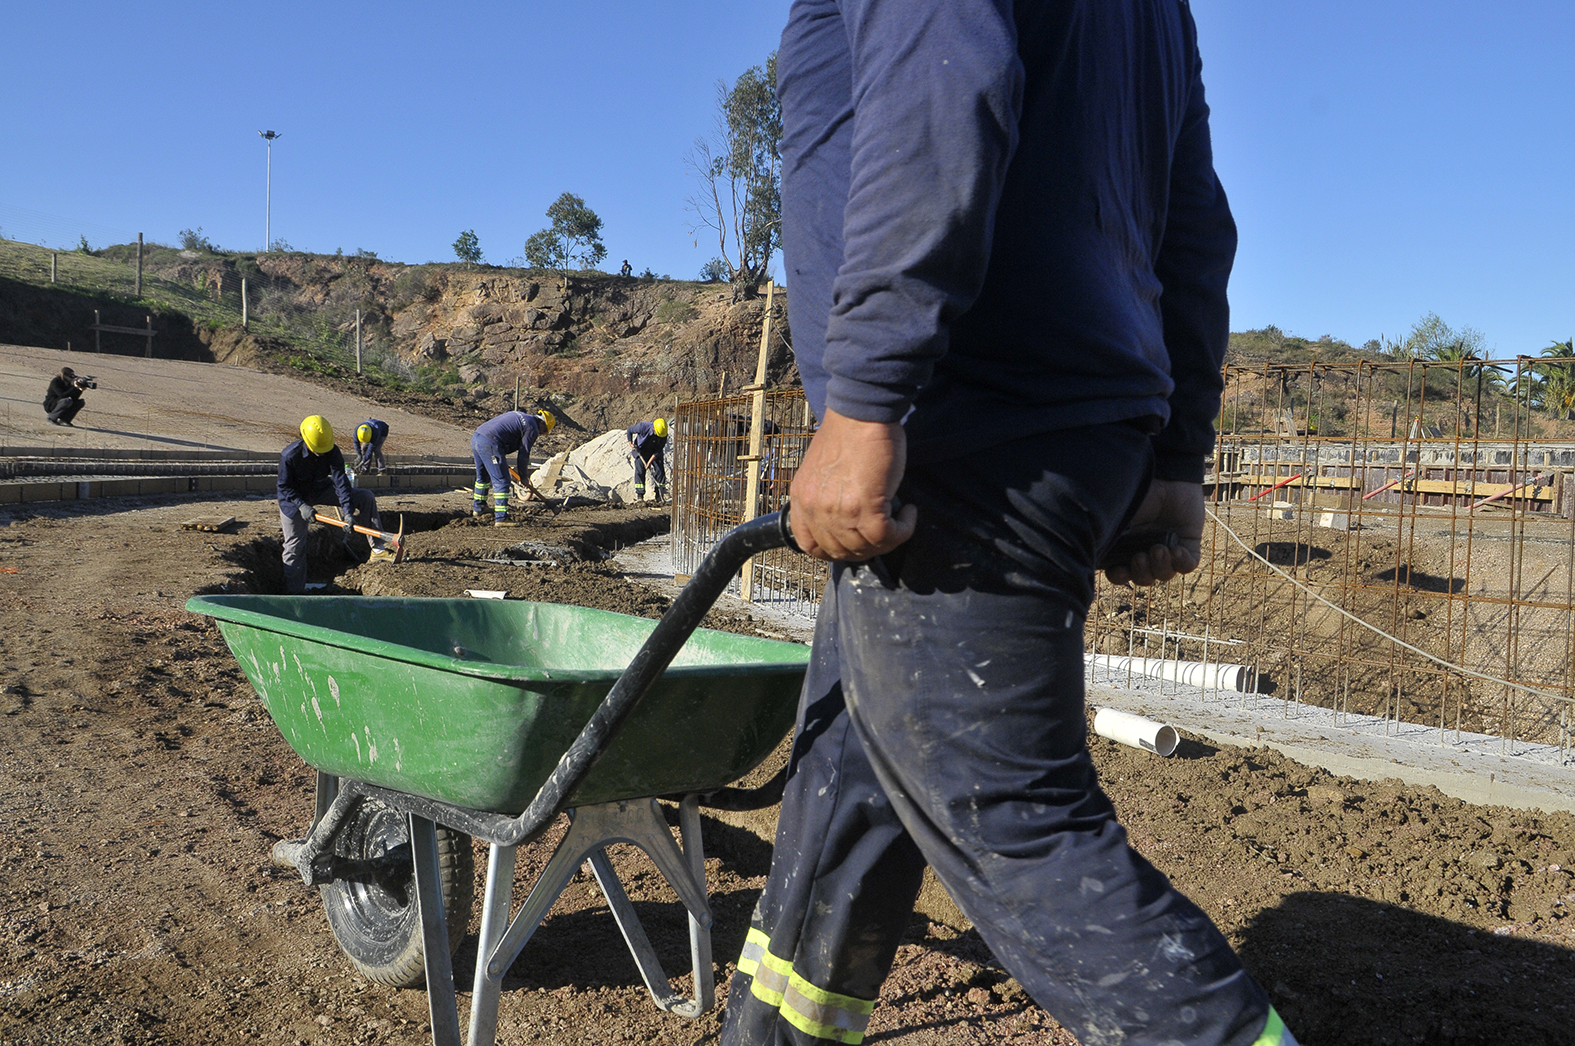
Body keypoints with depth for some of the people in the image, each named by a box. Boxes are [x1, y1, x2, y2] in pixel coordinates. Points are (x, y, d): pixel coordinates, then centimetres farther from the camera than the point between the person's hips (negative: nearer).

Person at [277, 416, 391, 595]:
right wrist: (301, 506, -32)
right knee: (295, 546, -6)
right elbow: (284, 486, -18)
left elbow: (340, 481, -25)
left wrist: (348, 511, -35)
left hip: (321, 490, 3)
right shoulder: (289, 455, -28)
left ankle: (376, 548, -14)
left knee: (366, 497, -13)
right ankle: (295, 593, 5)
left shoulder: (332, 452, -22)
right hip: (294, 499, -3)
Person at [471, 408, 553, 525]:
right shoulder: (532, 428, -1)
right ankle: (501, 518, -8)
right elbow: (524, 454, -1)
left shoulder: (519, 415, 25)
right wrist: (524, 477, 10)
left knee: (482, 476, 27)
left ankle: (478, 508, 43)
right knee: (502, 481, -5)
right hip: (490, 444, -10)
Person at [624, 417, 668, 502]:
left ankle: (662, 493, 3)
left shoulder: (664, 435, -22)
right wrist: (630, 444, -16)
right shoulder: (643, 427, -28)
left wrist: (650, 460, -23)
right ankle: (639, 495, -10)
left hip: (655, 453, 2)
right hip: (641, 451, -2)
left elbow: (659, 450, -16)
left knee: (660, 470, -7)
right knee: (640, 470, -11)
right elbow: (629, 430, -10)